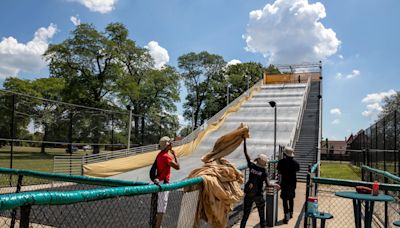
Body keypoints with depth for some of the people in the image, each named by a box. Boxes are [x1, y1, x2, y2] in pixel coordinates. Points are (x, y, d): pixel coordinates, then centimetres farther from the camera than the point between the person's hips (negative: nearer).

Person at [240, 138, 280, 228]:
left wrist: (244, 140, -4)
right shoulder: (264, 171, -13)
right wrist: (275, 185, 0)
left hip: (248, 195, 3)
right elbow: (268, 184, -20)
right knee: (262, 217, 14)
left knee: (245, 215, 11)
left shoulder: (251, 165, -6)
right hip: (258, 196, -3)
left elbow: (245, 152, -6)